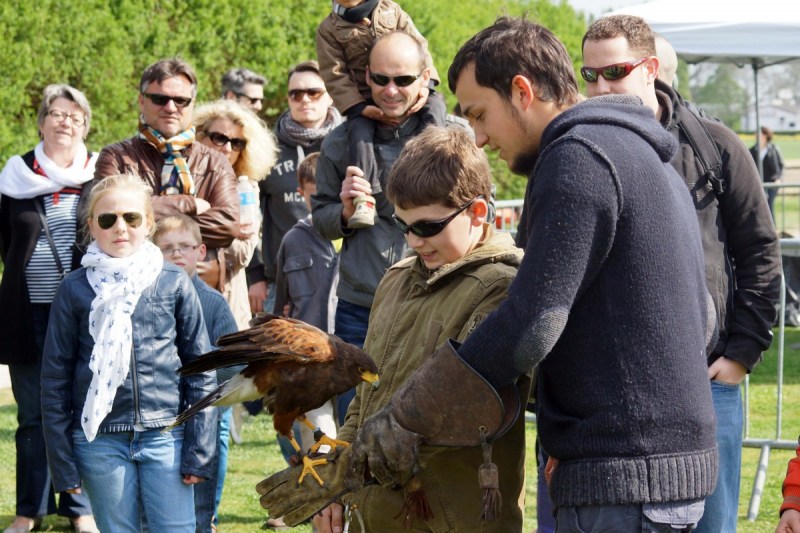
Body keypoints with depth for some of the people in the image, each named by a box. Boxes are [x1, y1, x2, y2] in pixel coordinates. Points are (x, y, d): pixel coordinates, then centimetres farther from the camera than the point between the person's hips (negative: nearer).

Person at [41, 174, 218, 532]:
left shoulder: (174, 284, 3)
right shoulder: (75, 289, 2)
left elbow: (201, 370, 5)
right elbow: (55, 379, 5)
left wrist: (199, 450, -1)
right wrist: (62, 463, 2)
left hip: (164, 438, 0)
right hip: (100, 441, 0)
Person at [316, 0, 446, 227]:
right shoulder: (329, 29, 0)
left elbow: (419, 45, 4)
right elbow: (335, 76, -5)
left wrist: (425, 86, -11)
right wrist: (361, 108, -17)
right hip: (363, 97, -2)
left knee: (434, 107, -26)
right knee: (359, 131, -31)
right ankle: (365, 198, -38)